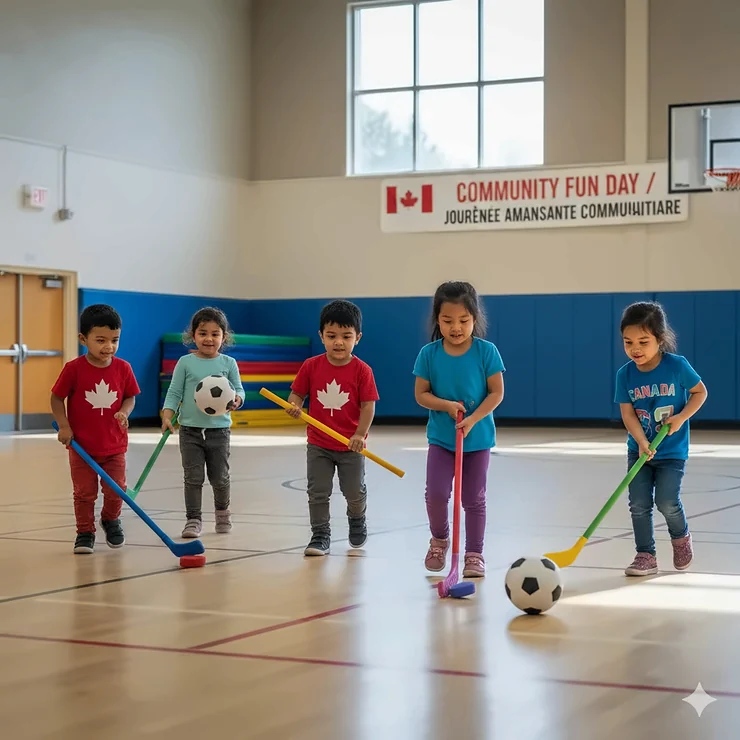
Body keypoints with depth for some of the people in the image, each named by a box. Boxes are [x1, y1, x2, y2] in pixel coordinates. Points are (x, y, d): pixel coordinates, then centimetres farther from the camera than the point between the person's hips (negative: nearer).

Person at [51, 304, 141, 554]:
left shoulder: (123, 368, -5)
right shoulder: (74, 369, -13)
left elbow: (130, 397, 6)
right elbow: (57, 398, -5)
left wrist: (124, 412, -15)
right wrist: (63, 426, -13)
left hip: (114, 446, 2)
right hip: (81, 446, -2)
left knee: (115, 491, 9)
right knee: (84, 493, 5)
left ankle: (110, 520, 37)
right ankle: (85, 532, 20)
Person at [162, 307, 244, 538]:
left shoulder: (228, 363, 2)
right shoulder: (185, 363, -1)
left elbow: (239, 389, 4)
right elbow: (174, 393, 0)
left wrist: (237, 400, -19)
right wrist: (167, 416, -13)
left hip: (219, 428, 1)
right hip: (190, 428, -1)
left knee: (220, 477, 9)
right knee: (193, 477, 0)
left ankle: (222, 511, 34)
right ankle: (193, 519, 9)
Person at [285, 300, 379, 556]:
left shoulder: (362, 370, -11)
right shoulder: (311, 366, -6)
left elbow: (368, 405, -11)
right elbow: (297, 393, 1)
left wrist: (360, 434, -21)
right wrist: (294, 406, -22)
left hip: (351, 446, -1)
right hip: (318, 444, 1)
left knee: (355, 492, 12)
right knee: (317, 493, 3)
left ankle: (357, 520, 42)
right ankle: (320, 536, 15)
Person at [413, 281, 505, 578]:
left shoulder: (486, 351, -10)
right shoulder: (429, 353, -6)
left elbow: (497, 392, -8)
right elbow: (421, 394, -3)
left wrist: (473, 419, -20)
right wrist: (447, 405, -20)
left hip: (478, 437, -1)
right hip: (441, 437, 1)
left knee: (474, 498, 7)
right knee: (436, 493, -10)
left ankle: (474, 554, 20)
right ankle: (439, 539, 18)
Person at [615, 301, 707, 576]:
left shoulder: (677, 366, -14)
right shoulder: (625, 374, -8)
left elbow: (700, 392, 0)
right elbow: (627, 413, -10)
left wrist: (681, 417, -15)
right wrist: (641, 442, -25)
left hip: (672, 451, -3)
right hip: (639, 450, 3)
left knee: (667, 502, -10)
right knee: (639, 504, -2)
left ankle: (681, 537, 21)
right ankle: (646, 556, 11)